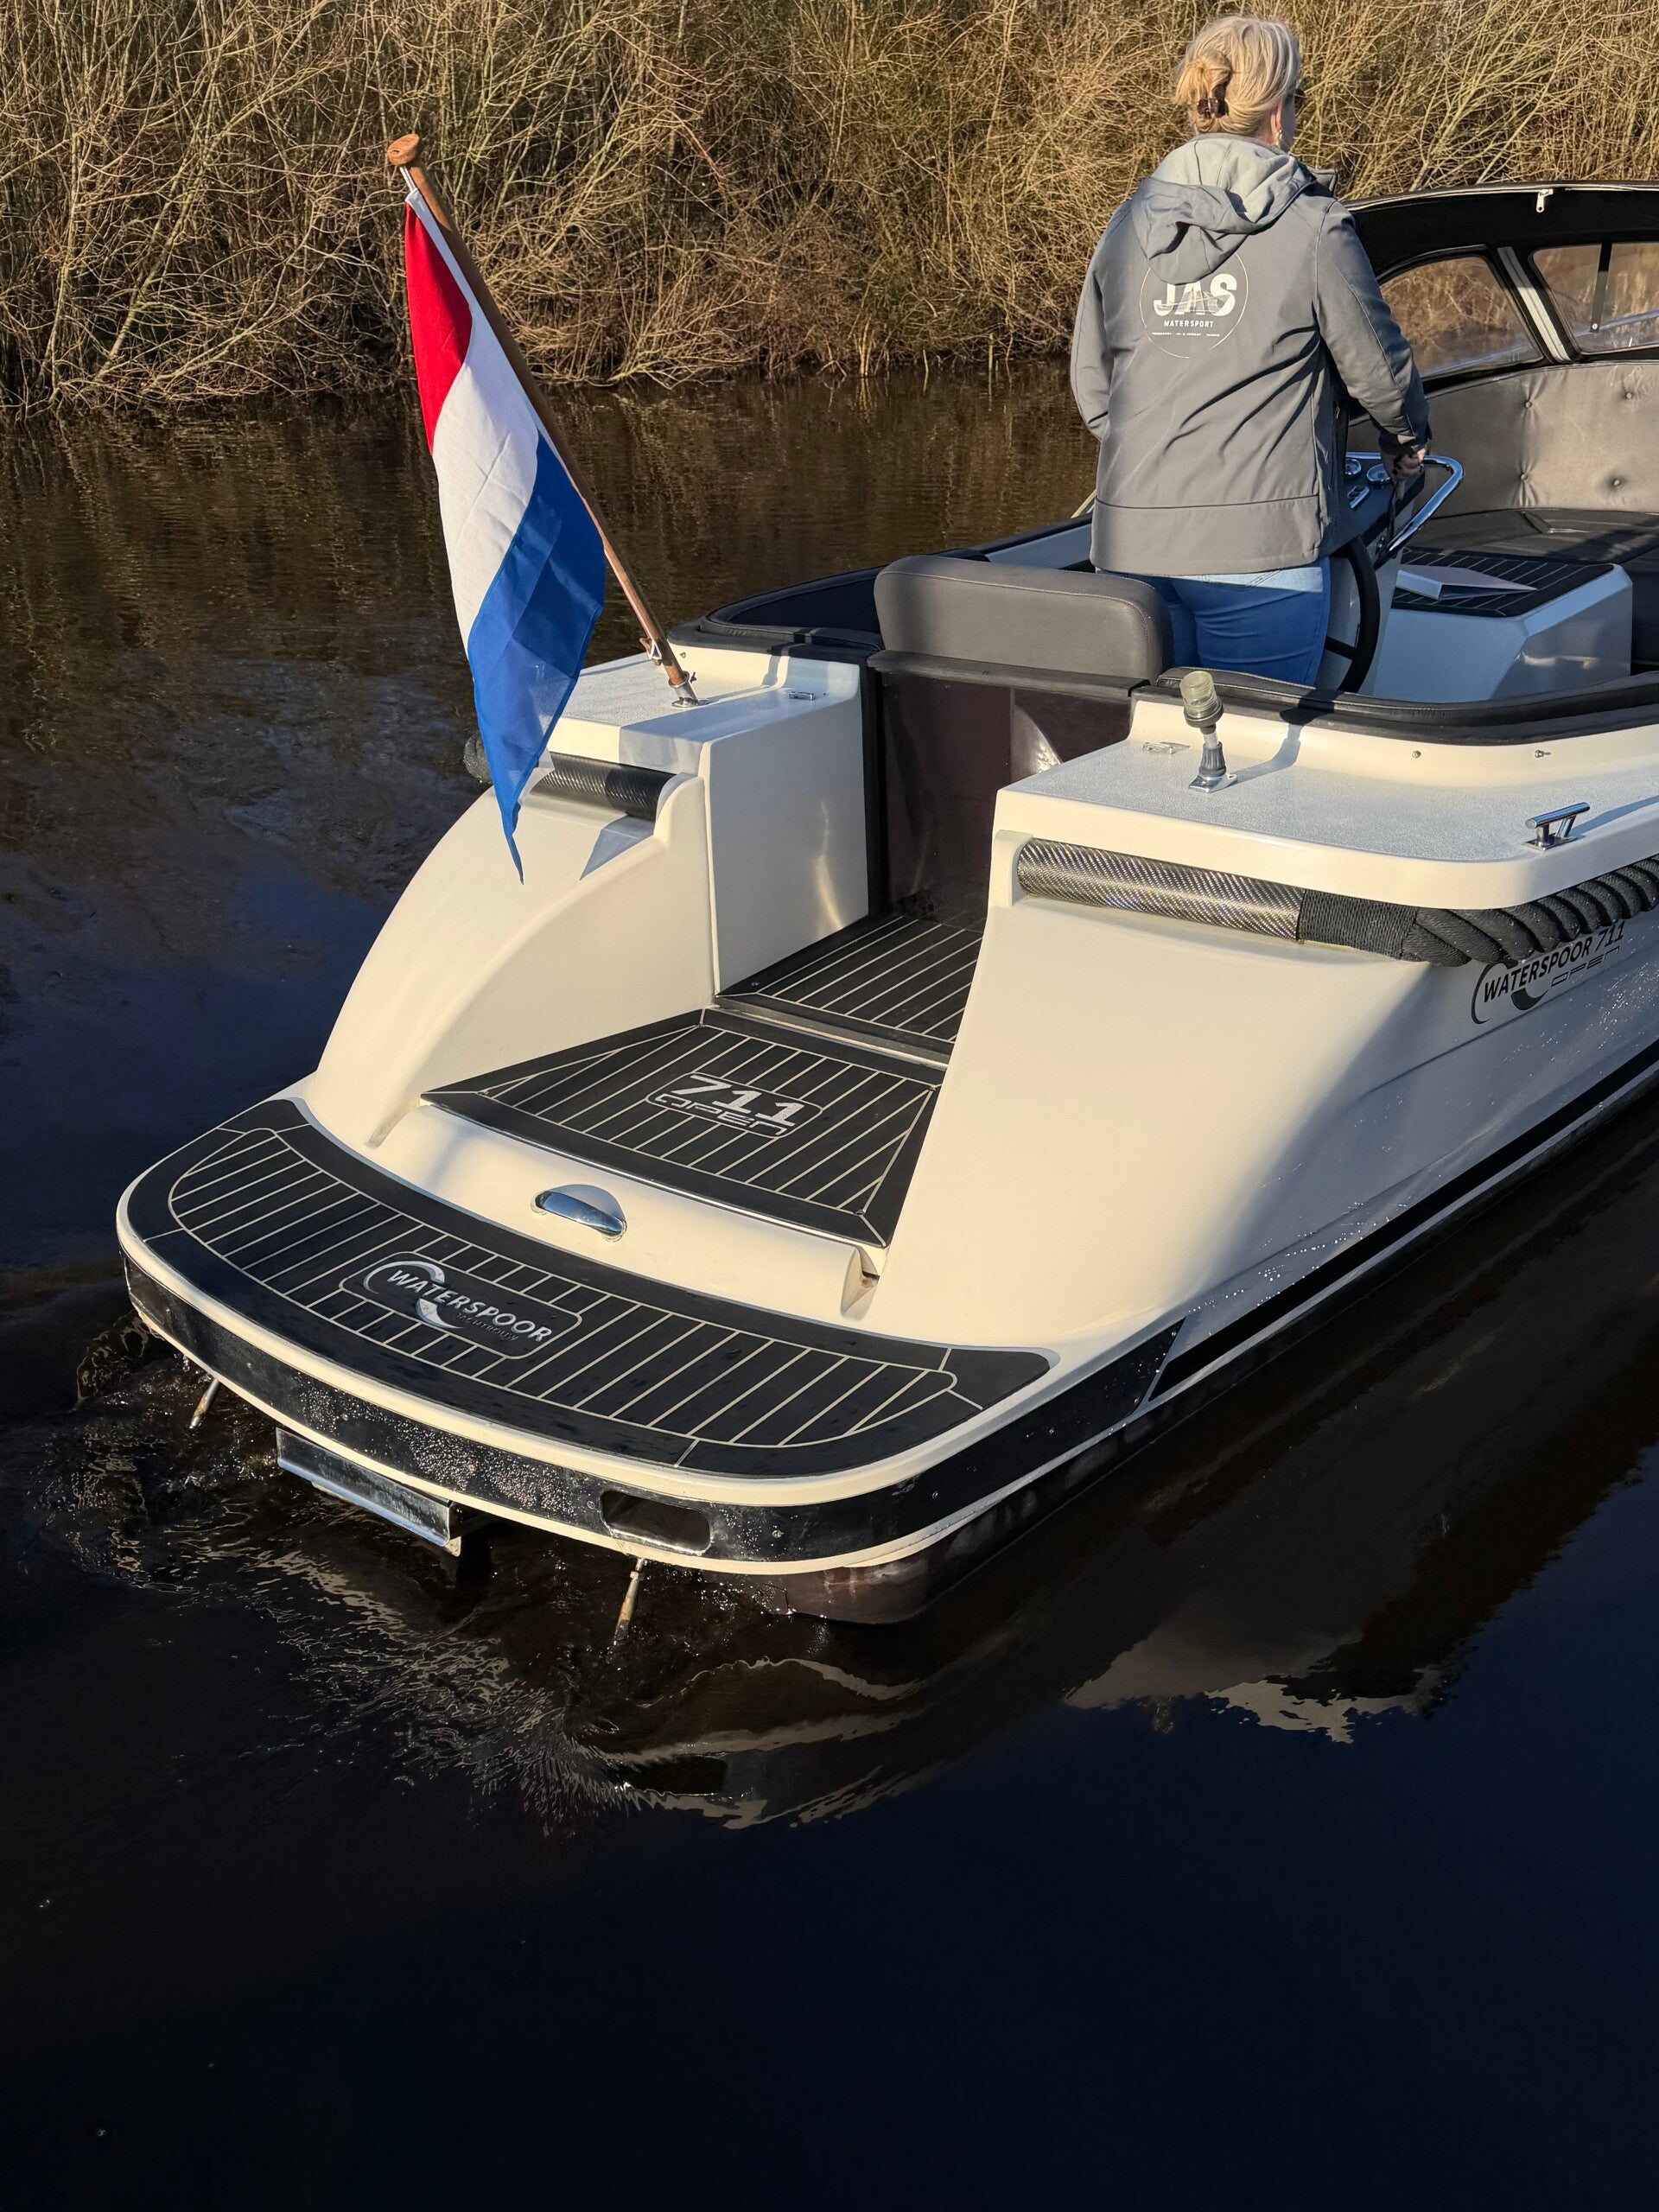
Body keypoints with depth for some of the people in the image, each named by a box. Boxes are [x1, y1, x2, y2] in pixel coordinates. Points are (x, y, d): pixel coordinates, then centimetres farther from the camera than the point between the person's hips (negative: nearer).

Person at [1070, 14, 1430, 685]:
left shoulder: (1130, 224, 8)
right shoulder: (1313, 228, -5)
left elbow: (1090, 384, 14)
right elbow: (1377, 368, 4)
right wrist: (1409, 439, 25)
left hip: (1133, 541, 5)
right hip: (1260, 546, -4)